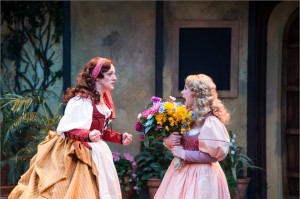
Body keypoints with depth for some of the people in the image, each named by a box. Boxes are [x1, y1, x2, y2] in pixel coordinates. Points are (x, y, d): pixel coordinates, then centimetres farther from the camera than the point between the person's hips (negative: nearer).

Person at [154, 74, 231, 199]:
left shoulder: (210, 121, -16)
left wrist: (183, 154, -18)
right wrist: (168, 141, -7)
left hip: (201, 175, -7)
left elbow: (213, 156, -19)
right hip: (181, 171, 7)